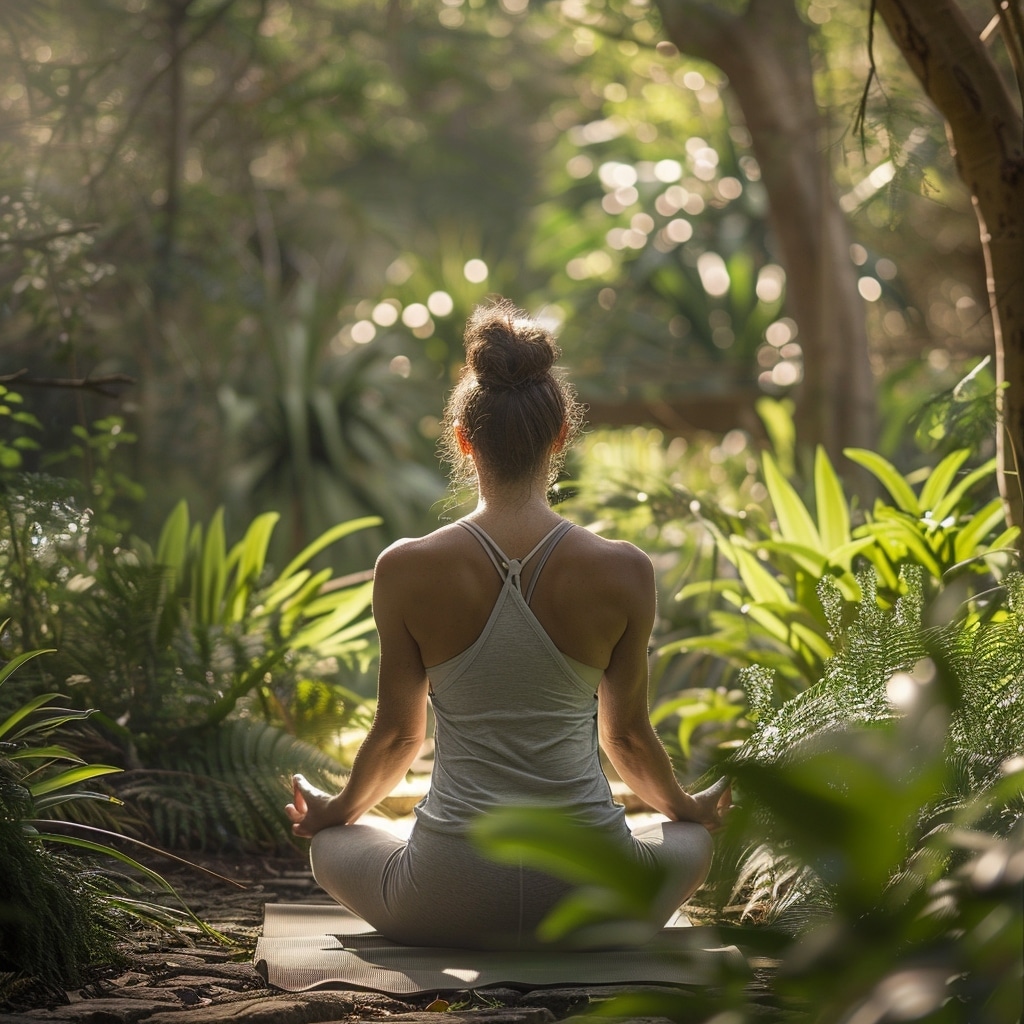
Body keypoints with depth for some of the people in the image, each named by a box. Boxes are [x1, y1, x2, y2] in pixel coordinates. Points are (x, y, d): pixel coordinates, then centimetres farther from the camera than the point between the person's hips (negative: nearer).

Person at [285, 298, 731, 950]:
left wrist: (335, 811, 25)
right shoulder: (624, 572, -8)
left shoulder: (407, 569, -9)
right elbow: (626, 733, 5)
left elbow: (399, 732, 3)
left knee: (330, 846, 32)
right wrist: (690, 809, 27)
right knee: (694, 841, 35)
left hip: (451, 905, -1)